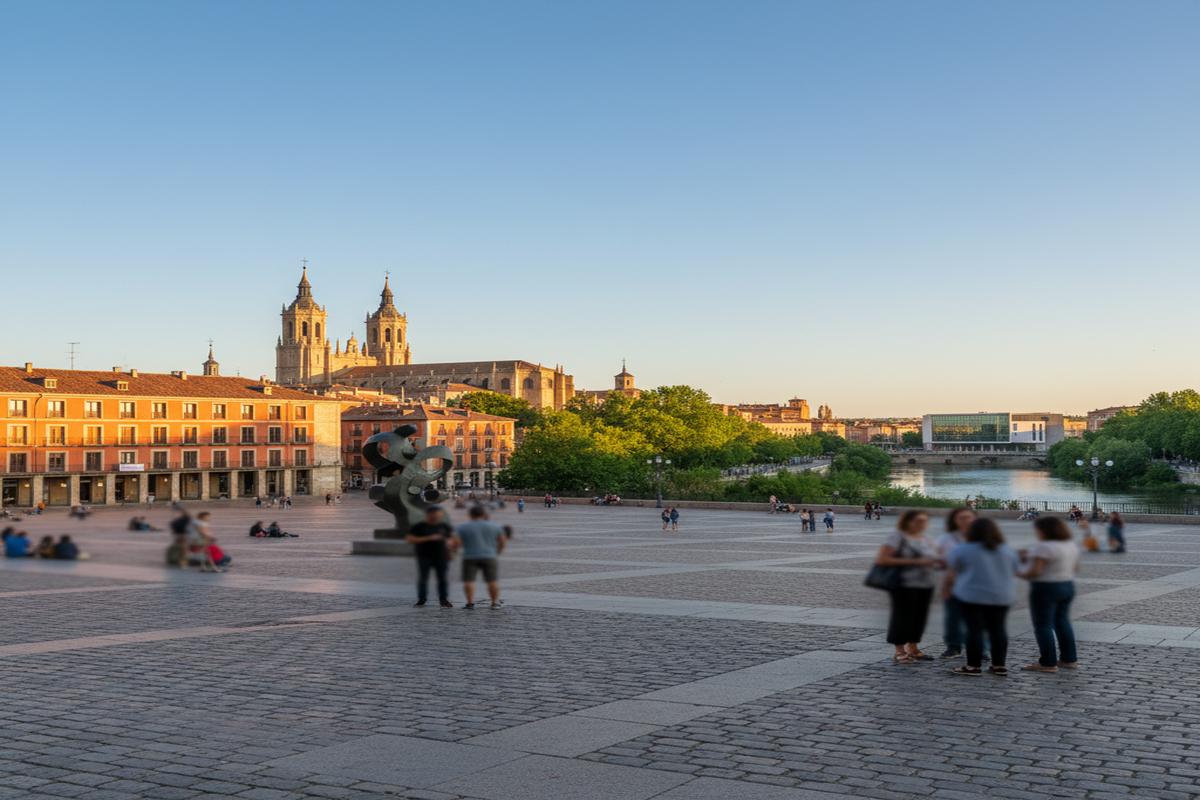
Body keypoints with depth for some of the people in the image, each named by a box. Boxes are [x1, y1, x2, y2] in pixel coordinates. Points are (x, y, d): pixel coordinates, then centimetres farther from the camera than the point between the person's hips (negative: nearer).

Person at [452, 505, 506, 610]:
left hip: (470, 557, 0)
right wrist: (497, 552, 25)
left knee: (469, 580, 3)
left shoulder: (462, 527, 1)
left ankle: (470, 603, -6)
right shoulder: (494, 526, 3)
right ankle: (495, 603, 3)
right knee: (493, 580, 5)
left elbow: (456, 543, -6)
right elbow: (503, 542, 8)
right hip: (489, 557, 1)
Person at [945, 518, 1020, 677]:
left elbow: (953, 574, 1)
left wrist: (952, 586, 19)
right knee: (997, 629, 9)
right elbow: (1014, 573, 13)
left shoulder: (962, 550, -6)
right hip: (1002, 596, 4)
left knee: (974, 629, -1)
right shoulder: (1008, 551, 7)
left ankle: (973, 666, 0)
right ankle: (1000, 665, 10)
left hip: (972, 595, -4)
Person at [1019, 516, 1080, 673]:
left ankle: (1048, 663, -3)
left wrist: (1020, 574, -5)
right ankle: (1069, 659, 18)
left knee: (1043, 625, -3)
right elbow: (1075, 567, 18)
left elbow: (1035, 571, -23)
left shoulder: (1044, 547, -19)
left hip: (1045, 589, -9)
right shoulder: (1071, 545, 9)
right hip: (1068, 586, 9)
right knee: (1062, 622, 15)